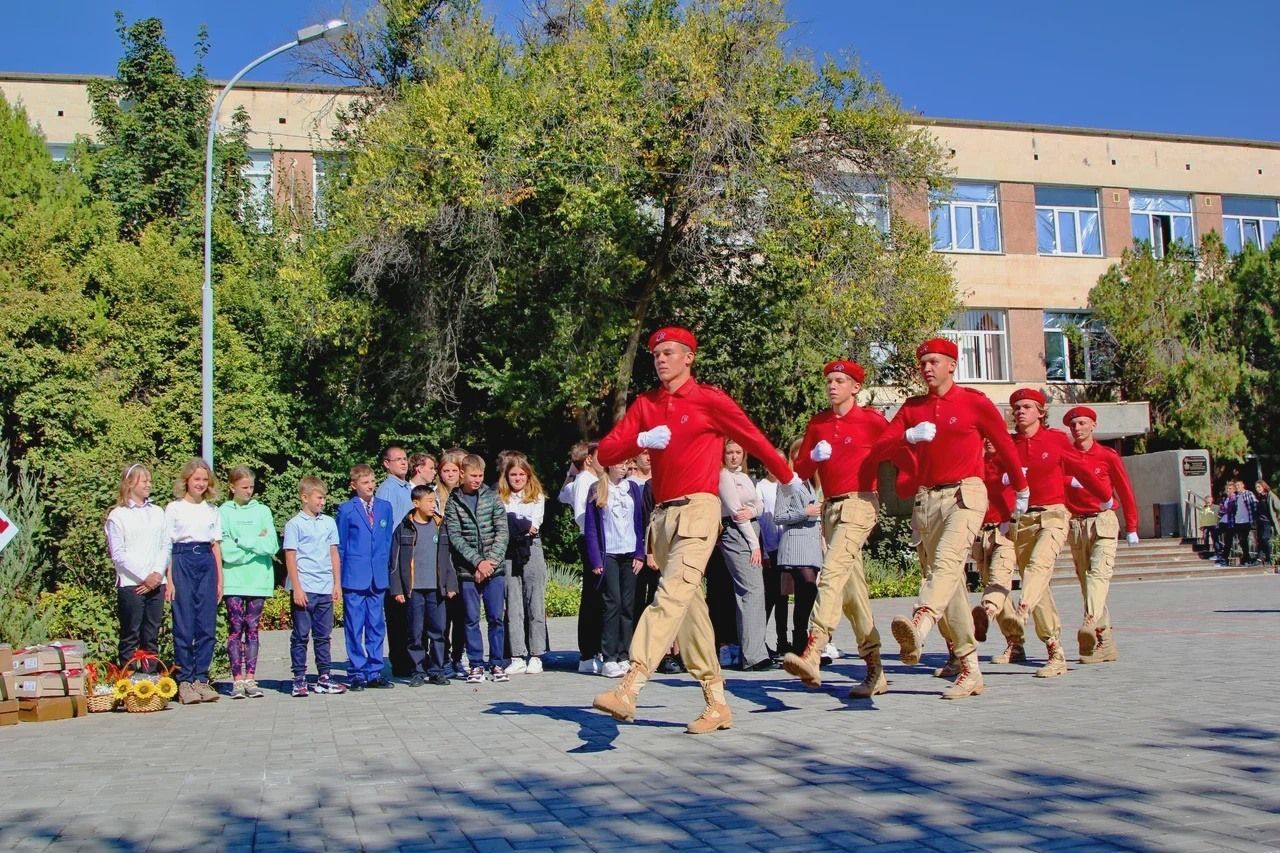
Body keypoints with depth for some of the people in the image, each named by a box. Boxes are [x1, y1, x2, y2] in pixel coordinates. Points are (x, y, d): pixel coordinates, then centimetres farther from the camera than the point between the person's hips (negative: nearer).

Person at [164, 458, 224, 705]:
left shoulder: (211, 510, 14)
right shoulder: (174, 508, 3)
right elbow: (167, 547, 0)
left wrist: (219, 580, 8)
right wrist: (169, 580, -8)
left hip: (207, 563, 4)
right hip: (182, 563, -3)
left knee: (207, 625, 1)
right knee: (184, 625, -3)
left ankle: (201, 679, 8)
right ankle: (184, 680, 4)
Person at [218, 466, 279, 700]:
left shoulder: (262, 511, 8)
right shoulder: (223, 513, 2)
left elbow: (272, 545, -3)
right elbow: (226, 551, -8)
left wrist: (243, 541, -8)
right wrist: (256, 543, -5)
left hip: (258, 581, 2)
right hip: (233, 580, -1)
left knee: (252, 629, 4)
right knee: (235, 629, -1)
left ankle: (250, 679, 6)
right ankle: (237, 680, 3)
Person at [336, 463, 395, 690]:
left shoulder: (385, 507, 9)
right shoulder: (346, 509, -1)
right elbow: (340, 546, 2)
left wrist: (386, 567, 9)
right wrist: (339, 575, 1)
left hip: (378, 577, 4)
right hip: (354, 577, -3)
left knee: (377, 627, 8)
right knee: (354, 627, 1)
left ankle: (374, 672, 15)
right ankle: (357, 674, 8)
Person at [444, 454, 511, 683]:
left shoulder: (492, 497, 5)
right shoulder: (453, 503, 2)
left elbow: (502, 532, 0)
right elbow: (455, 538, -4)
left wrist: (491, 561, -10)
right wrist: (478, 562, -12)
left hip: (494, 569, 1)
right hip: (467, 571, -1)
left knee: (496, 618, 2)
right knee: (471, 619, 4)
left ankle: (497, 663, 12)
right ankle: (476, 665, 12)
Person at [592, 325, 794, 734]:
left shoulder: (710, 400, 0)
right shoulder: (645, 405, 15)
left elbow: (753, 439, 9)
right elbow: (606, 453, 9)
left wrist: (789, 479, 18)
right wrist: (641, 440, -9)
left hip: (698, 509, -6)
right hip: (662, 514, 6)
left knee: (672, 596, -20)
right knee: (690, 607, 8)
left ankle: (630, 686, -31)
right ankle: (717, 704, 14)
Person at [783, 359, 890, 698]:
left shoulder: (871, 419, -1)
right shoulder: (817, 423, 13)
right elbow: (801, 470, 13)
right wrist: (813, 457, -6)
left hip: (860, 503, -6)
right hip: (831, 506, 6)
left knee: (832, 573, -25)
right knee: (851, 589, 8)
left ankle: (812, 656, -35)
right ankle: (875, 671, 15)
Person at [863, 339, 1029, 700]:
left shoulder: (975, 402, 4)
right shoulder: (912, 407, 14)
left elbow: (1004, 444, 15)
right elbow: (878, 451, 4)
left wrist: (1021, 489, 24)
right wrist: (909, 436, -15)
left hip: (966, 494, -5)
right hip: (926, 498, 5)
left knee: (947, 560, -29)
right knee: (951, 581, 4)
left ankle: (919, 625, -56)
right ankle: (970, 670, 8)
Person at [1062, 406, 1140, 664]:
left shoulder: (1108, 456, 4)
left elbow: (1125, 491, 9)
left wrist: (1131, 528, 10)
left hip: (1103, 521, -3)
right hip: (1076, 525, 3)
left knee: (1099, 573, -21)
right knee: (1085, 581, 3)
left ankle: (1090, 625, -38)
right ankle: (1106, 644, 9)